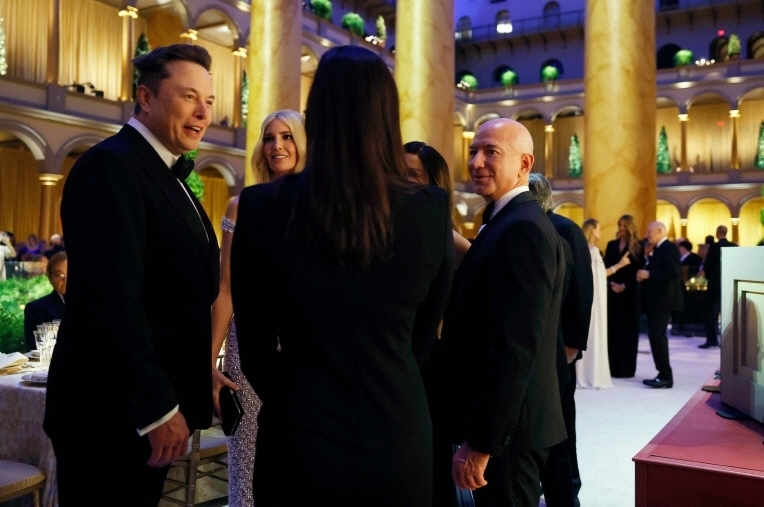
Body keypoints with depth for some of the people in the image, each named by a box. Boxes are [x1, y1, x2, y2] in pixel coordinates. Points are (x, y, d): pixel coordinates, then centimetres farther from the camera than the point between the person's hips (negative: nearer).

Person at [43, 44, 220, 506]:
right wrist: (158, 408, -22)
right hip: (112, 414, -9)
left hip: (152, 406, 9)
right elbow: (113, 298, -25)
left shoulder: (167, 176, 13)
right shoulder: (111, 165, -17)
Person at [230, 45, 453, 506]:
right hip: (398, 433, 2)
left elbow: (254, 343, -3)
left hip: (302, 433, -1)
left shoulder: (265, 206, -13)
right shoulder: (432, 210, -10)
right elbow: (424, 335, 4)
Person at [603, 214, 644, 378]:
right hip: (612, 292, 3)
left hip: (630, 292, -3)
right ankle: (612, 366, 8)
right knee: (612, 328, 2)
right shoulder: (611, 245, 11)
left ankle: (625, 367, 7)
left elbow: (638, 270, -5)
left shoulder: (637, 247, 0)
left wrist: (625, 286, -15)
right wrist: (611, 284, -10)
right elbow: (605, 267, 6)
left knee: (628, 329, 2)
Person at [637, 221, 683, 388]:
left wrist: (649, 274, -20)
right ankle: (663, 375, 15)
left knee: (657, 336, -11)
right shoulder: (659, 249, 18)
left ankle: (666, 376, -8)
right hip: (655, 300, 10)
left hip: (663, 300, -10)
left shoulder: (669, 248, -11)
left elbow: (675, 272, -23)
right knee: (657, 336, 11)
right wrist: (644, 274, 1)